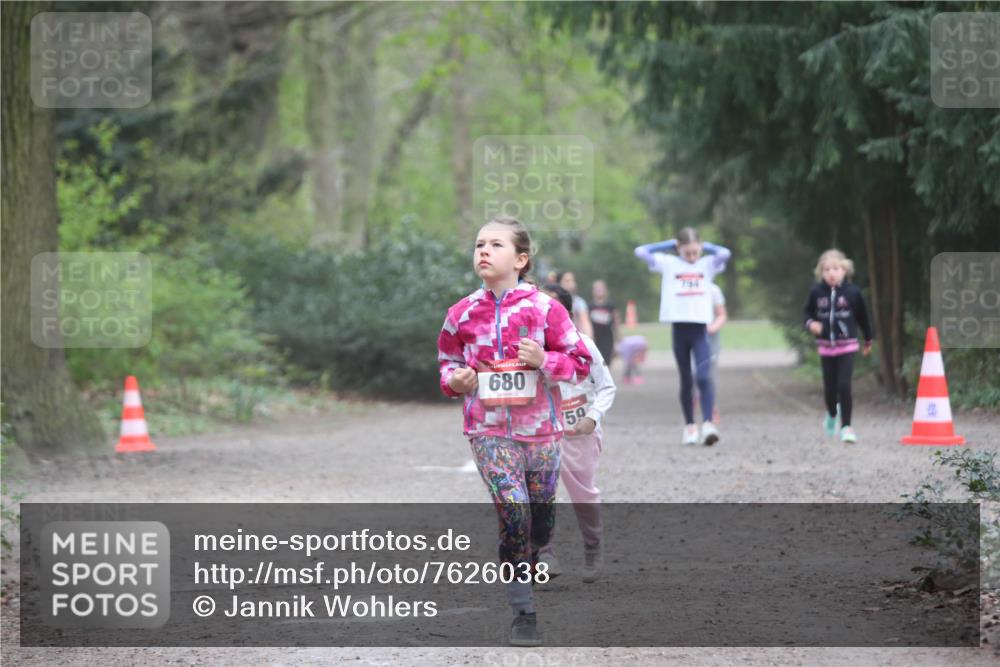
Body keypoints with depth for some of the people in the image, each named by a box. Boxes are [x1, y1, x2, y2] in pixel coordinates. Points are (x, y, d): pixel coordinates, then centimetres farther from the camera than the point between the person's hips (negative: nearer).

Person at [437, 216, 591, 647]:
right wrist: (455, 380, -8)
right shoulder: (463, 314, 0)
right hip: (489, 430, -1)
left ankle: (531, 565, 47)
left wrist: (544, 361, -20)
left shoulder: (545, 309, -6)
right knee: (512, 513, -16)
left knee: (541, 515, 14)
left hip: (540, 429, 1)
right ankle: (523, 613, -9)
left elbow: (580, 362, -1)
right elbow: (448, 362, 15)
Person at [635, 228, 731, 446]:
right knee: (685, 380, 8)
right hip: (679, 327, 1)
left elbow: (725, 253, -10)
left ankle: (708, 424, -21)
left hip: (700, 328, -1)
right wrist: (670, 244, 5)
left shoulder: (707, 264, 6)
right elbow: (641, 251, 0)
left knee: (704, 377, -14)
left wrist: (705, 246, 4)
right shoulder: (669, 264, 5)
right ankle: (689, 426, 16)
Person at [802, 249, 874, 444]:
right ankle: (832, 415, 40)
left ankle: (846, 426, -3)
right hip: (826, 347, 2)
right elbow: (807, 311, 11)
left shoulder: (852, 292, -8)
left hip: (847, 346, -2)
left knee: (844, 386, -12)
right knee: (830, 387, 10)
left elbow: (863, 316, 6)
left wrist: (868, 339, 17)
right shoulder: (817, 292, -5)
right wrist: (811, 323, -11)